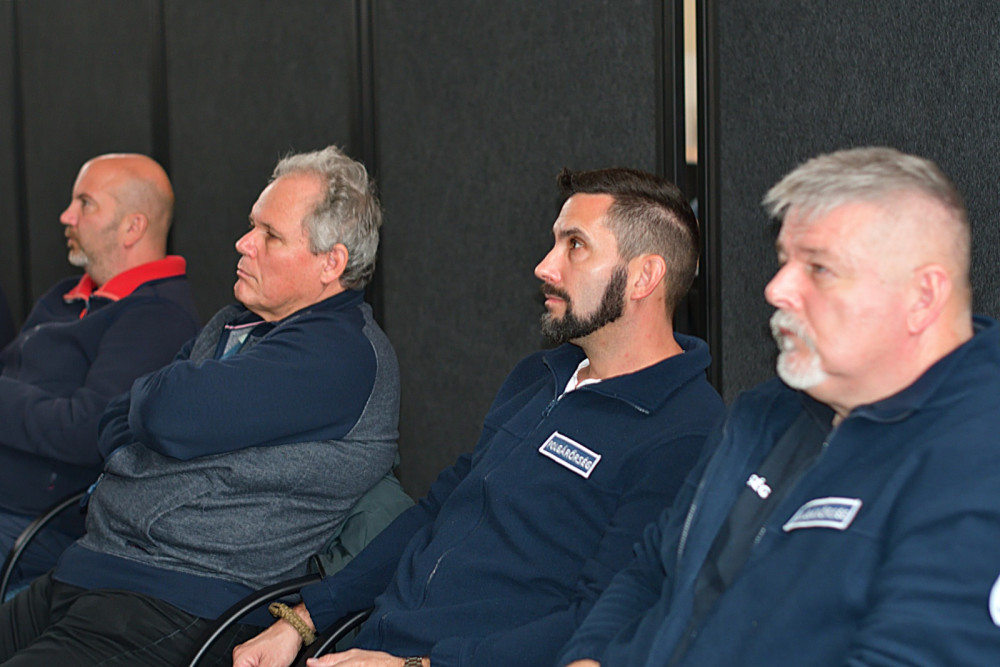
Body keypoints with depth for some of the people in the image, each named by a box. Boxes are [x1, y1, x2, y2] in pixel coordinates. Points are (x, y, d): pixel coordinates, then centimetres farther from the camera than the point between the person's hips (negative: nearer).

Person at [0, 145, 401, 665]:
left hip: (180, 605, -9)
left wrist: (149, 395, 3)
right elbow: (115, 425, 20)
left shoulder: (341, 353, -11)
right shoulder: (234, 324, 20)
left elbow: (173, 418, -20)